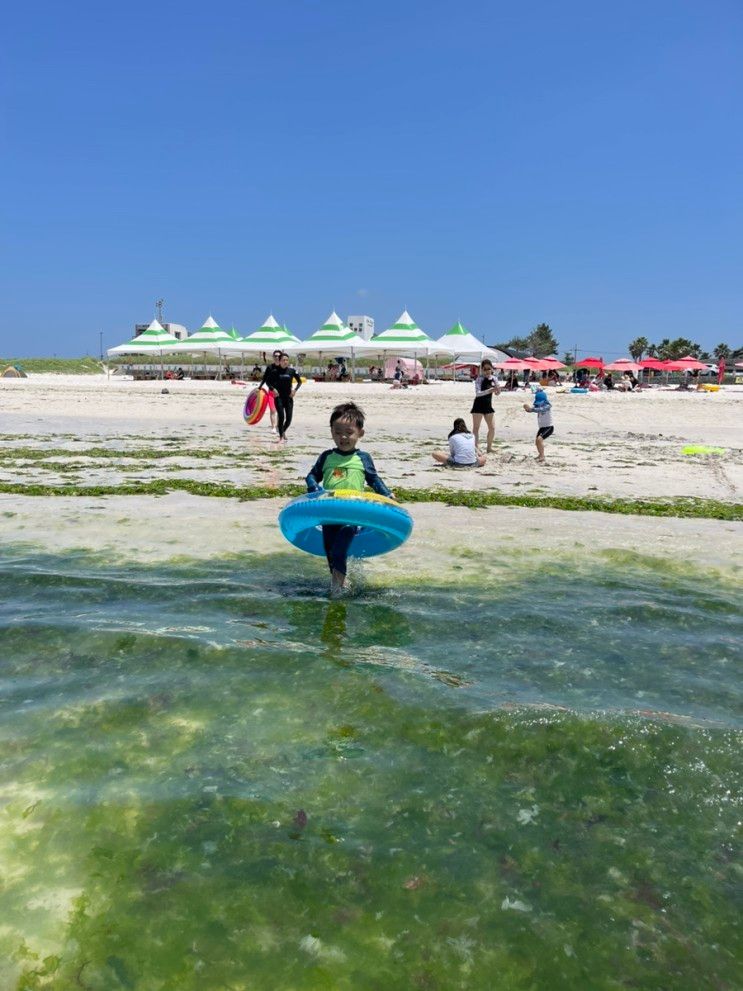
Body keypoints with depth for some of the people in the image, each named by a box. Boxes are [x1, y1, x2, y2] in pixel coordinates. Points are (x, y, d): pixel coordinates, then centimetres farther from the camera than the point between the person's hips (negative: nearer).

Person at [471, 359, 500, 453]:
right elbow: (478, 393, -23)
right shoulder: (479, 379, -13)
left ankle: (489, 447, 25)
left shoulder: (493, 379, 3)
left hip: (488, 406, 6)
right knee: (476, 427, -4)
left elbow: (497, 393, 9)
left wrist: (497, 389, -15)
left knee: (492, 427, 10)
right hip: (478, 406, -6)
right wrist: (490, 390, -33)